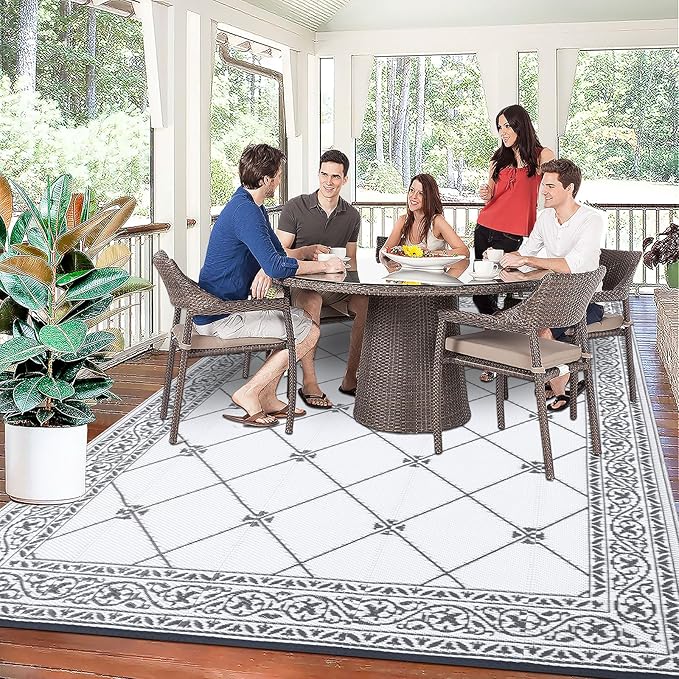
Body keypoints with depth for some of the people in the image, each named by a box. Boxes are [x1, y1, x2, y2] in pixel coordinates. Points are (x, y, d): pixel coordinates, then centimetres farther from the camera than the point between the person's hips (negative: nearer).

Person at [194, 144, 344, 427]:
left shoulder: (251, 206, 13)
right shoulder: (245, 211, -22)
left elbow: (276, 252, 15)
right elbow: (276, 265, -29)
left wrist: (265, 271, -10)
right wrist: (324, 266, -15)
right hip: (220, 316, -10)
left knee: (300, 317, 17)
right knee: (309, 331, -8)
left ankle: (266, 398, 14)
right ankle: (249, 393, -4)